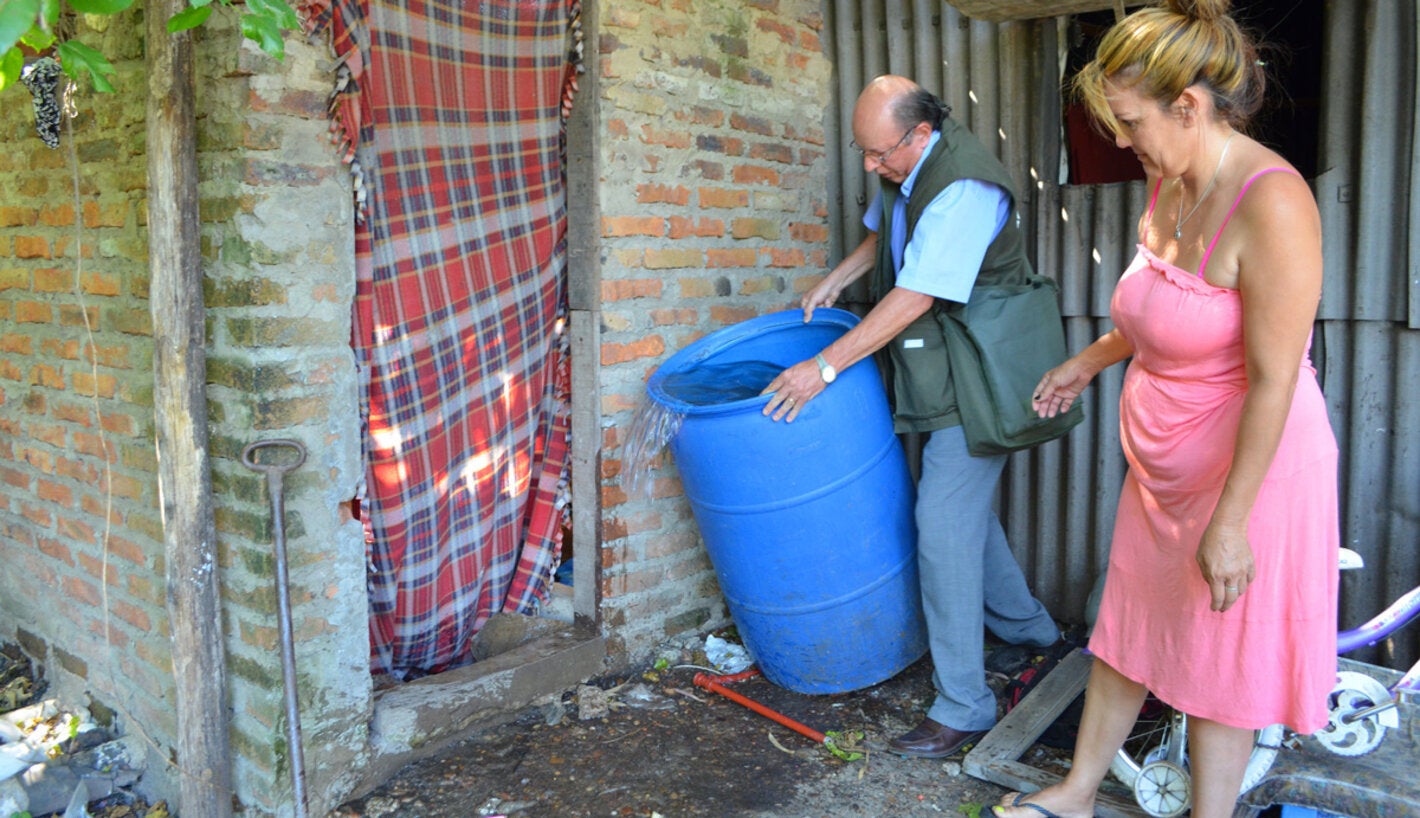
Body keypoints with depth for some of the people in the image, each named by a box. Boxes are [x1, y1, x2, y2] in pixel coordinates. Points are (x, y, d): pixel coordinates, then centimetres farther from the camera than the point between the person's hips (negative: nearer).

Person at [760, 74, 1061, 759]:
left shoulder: (963, 188, -26)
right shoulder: (903, 163, 4)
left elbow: (915, 298, -29)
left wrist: (826, 366, -28)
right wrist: (833, 282, 12)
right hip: (936, 373, 10)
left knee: (944, 523, -10)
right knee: (962, 508, 20)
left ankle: (963, 705, 2)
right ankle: (1027, 626, 41)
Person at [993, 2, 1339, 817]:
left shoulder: (1271, 204, -25)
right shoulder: (1169, 183, 1)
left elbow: (1274, 381, -25)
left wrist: (1230, 522, -22)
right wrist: (1089, 361, 24)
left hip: (1251, 471, -8)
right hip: (1164, 471, 8)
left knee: (1219, 664, 10)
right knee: (1125, 629, 19)